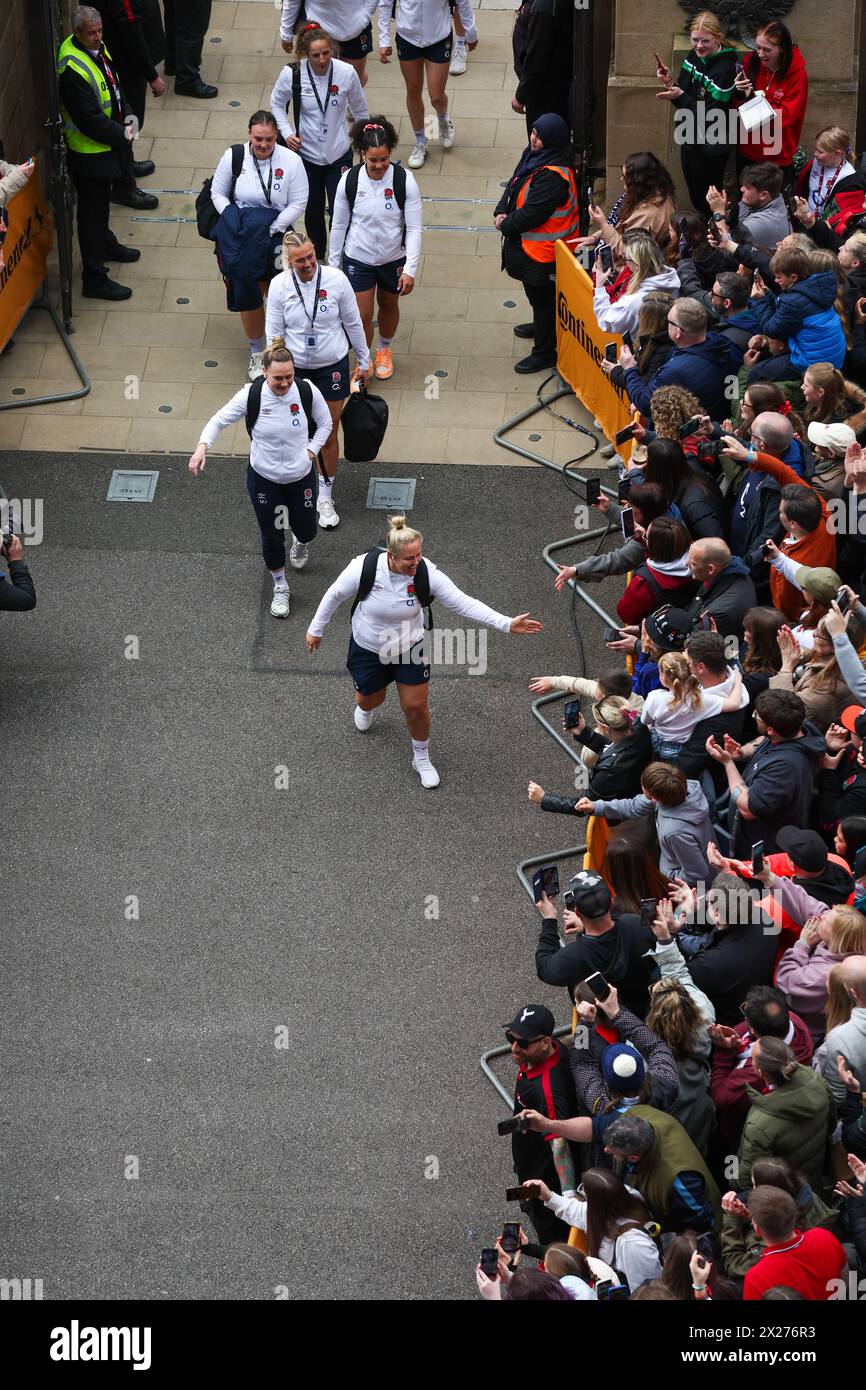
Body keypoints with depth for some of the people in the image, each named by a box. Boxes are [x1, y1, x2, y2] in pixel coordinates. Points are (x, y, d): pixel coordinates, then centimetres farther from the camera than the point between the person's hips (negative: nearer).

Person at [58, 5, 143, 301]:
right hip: (89, 152, -10)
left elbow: (113, 86, 15)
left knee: (101, 202, 31)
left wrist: (127, 116, 0)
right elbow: (89, 119, -28)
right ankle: (94, 280, 9)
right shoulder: (72, 68, -31)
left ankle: (106, 244, 54)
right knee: (92, 212, 0)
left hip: (106, 146, 10)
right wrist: (121, 135, -16)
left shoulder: (97, 49, -1)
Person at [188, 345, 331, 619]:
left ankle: (300, 543, 61)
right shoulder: (251, 395, -23)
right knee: (271, 535, 12)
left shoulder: (307, 392, -20)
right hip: (263, 478, -1)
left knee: (306, 529, 20)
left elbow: (325, 423, 0)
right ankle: (280, 587, 38)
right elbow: (219, 420, -14)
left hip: (300, 476, 1)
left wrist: (311, 450, -11)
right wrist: (202, 447, -31)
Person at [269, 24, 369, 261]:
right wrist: (287, 132, -12)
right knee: (313, 212, 15)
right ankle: (317, 257, 38)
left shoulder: (346, 72, -16)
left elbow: (359, 109, 2)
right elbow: (277, 104, 3)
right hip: (306, 153, 1)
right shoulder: (292, 74, -17)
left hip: (339, 154, -1)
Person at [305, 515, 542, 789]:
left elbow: (463, 603, -24)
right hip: (368, 649, 0)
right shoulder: (364, 568, -31)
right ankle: (365, 708, 63)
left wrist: (507, 624, -32)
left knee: (416, 706, 3)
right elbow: (335, 595, -12)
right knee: (371, 698, 21)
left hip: (410, 649, 0)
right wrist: (316, 630, 0)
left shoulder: (427, 573, -28)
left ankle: (422, 758, 32)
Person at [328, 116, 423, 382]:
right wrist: (333, 263, 3)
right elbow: (338, 225, -3)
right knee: (362, 315, 1)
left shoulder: (404, 181, -21)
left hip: (393, 259, 1)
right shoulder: (349, 181, -17)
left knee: (389, 305, 22)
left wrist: (410, 269, -19)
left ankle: (384, 350, 50)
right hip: (357, 258, -1)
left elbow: (414, 228, -15)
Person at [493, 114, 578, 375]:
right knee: (535, 293, 31)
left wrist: (506, 226, -13)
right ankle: (541, 326, 55)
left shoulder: (553, 177, -33)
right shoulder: (532, 155, -3)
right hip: (525, 242, 10)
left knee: (542, 296, 7)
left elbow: (532, 213, -30)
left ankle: (544, 352, 22)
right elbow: (514, 184, 8)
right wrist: (502, 211, -8)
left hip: (542, 250, -10)